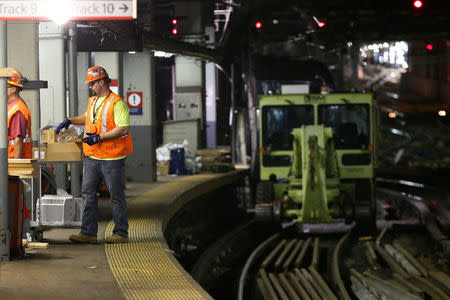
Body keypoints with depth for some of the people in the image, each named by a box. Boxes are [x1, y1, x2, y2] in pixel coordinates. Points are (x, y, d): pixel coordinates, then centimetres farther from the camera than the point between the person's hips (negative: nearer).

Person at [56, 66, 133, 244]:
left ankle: (121, 233, 7)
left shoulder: (117, 103, -12)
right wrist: (69, 121, 24)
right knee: (88, 193, 4)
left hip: (111, 158, -8)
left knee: (116, 195, 0)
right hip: (91, 157, 8)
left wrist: (99, 137, -22)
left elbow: (123, 129, -20)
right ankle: (88, 233, 7)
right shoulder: (93, 101, 15)